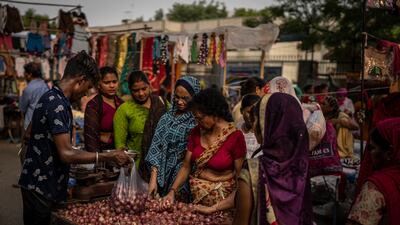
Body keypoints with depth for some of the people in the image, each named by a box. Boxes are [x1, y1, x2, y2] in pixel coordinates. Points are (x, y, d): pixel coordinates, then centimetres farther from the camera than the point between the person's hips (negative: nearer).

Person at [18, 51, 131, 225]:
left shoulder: (51, 97, 9)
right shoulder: (57, 104, -21)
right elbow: (66, 154, -25)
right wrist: (109, 157, -21)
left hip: (39, 183, 9)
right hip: (41, 188, -9)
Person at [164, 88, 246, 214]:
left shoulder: (235, 137, -17)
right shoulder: (196, 132, -2)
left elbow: (241, 180, -16)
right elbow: (186, 167, 3)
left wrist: (215, 208, -23)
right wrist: (172, 191, -12)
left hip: (221, 198, -4)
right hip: (194, 196, 4)